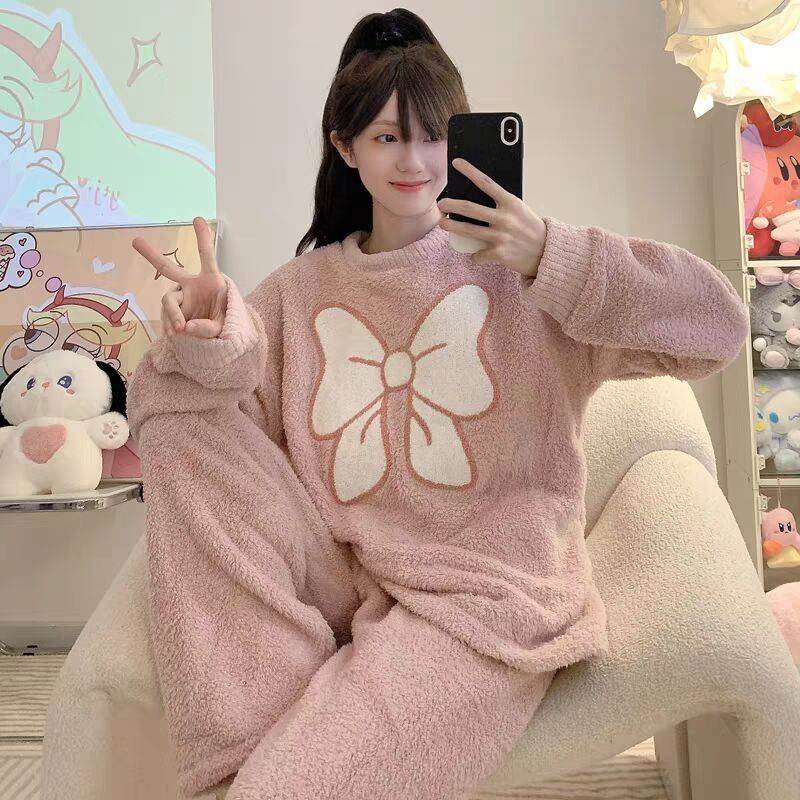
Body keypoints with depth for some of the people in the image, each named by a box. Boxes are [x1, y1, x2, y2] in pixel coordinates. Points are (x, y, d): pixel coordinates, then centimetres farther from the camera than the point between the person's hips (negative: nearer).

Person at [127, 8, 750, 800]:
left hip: (487, 594, -5)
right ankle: (272, 714, -13)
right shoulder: (302, 287, 10)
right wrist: (215, 340, -15)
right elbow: (240, 417, 6)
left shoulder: (516, 267, 1)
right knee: (182, 416, -11)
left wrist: (555, 257, -16)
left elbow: (717, 325, -5)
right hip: (339, 588, 5)